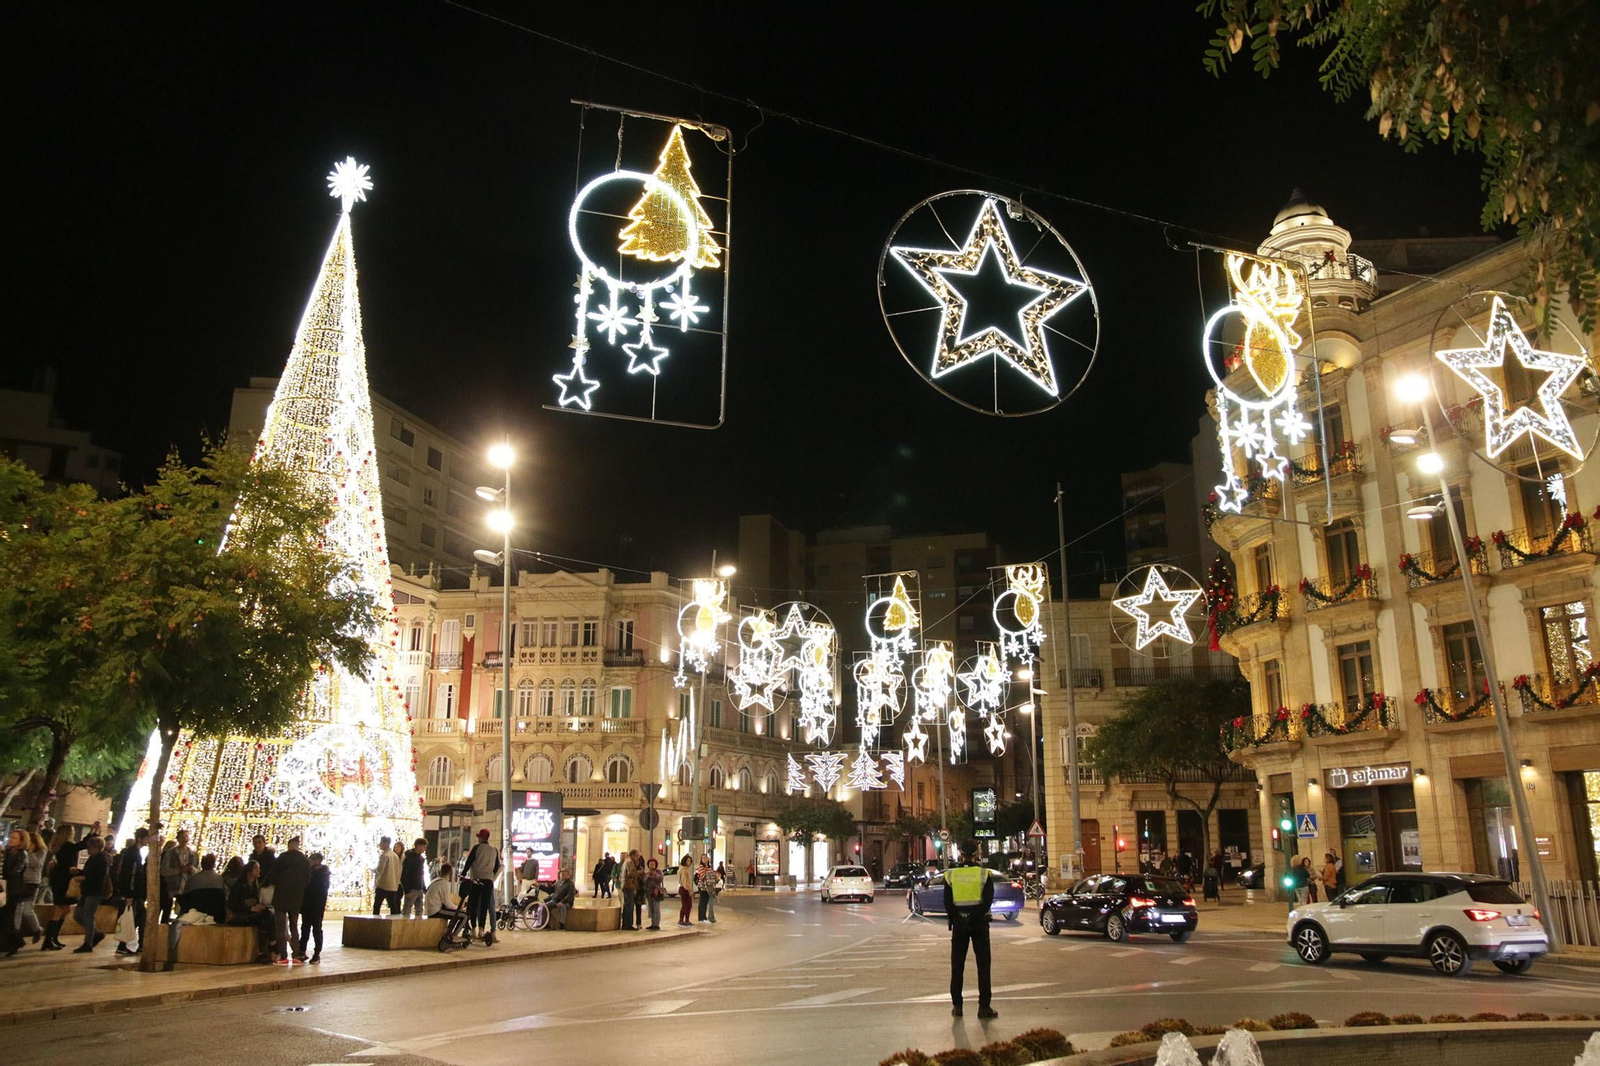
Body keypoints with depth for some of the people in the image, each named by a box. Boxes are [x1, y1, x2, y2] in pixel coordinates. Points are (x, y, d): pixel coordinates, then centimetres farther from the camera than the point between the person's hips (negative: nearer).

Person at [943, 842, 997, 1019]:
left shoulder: (951, 875, 0)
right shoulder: (984, 875, -5)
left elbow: (947, 902, -3)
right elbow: (988, 900, -12)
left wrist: (954, 919, -1)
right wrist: (978, 917, -9)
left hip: (959, 924, 2)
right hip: (979, 924, -2)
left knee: (957, 966, 10)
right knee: (983, 966, 5)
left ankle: (956, 1006, 11)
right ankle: (984, 1006, 2)